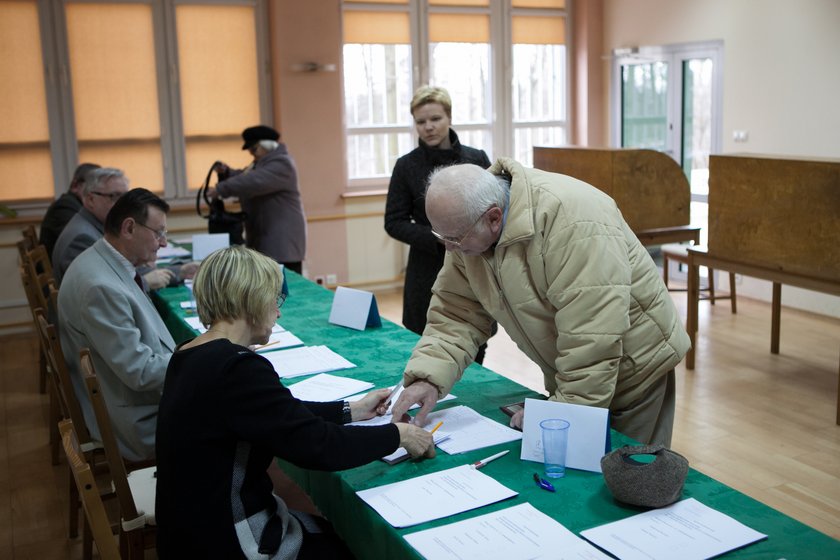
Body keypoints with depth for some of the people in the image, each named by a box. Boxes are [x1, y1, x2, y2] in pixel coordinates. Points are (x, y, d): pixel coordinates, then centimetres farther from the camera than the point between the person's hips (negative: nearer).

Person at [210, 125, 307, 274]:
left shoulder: (281, 163, -14)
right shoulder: (260, 163, 20)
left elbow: (253, 182, -26)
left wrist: (220, 189, -23)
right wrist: (226, 172, 1)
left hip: (283, 238, -10)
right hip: (263, 238, 10)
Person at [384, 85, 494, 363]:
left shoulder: (477, 159, 4)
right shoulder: (406, 166, 0)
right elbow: (394, 223, 1)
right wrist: (438, 239, -13)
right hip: (428, 275, -1)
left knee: (474, 355, 6)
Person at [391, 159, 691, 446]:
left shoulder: (573, 224, -34)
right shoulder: (468, 225, -10)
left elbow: (592, 338, -33)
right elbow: (455, 315, -6)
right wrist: (428, 377, -20)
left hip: (632, 369, -6)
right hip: (568, 376, 6)